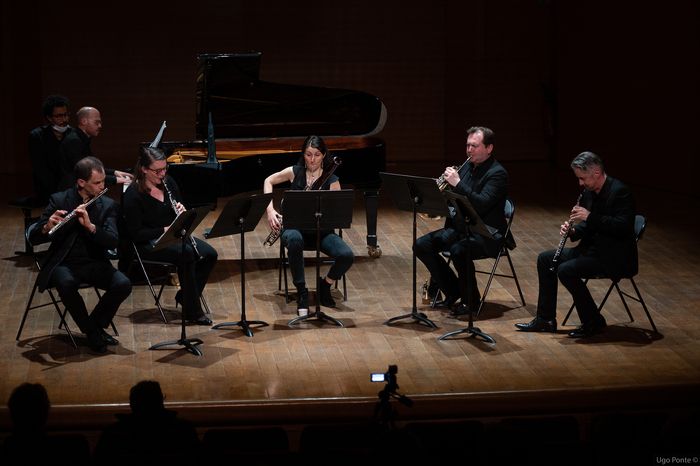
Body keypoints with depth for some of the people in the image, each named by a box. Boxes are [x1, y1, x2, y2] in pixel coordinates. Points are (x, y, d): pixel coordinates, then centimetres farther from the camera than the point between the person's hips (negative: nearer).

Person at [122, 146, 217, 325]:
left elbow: (180, 215, 15)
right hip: (148, 243, -7)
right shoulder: (133, 195, -16)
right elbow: (135, 234, -16)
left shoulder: (168, 183, 3)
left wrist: (182, 211, -9)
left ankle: (184, 296, 2)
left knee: (210, 254, -15)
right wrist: (164, 230, -23)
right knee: (187, 254, -32)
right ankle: (192, 311, -21)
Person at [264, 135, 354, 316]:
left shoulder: (331, 180, -4)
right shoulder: (295, 172, 0)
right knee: (294, 240, -40)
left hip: (321, 229, 0)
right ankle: (301, 292, -23)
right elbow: (268, 181, 14)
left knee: (347, 256, -27)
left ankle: (325, 284, 6)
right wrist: (270, 209, 1)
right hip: (294, 226, 0)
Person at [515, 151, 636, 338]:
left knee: (566, 271, -25)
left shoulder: (620, 192, -18)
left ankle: (594, 322, -9)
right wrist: (572, 230, -4)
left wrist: (589, 217, -27)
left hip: (615, 256, -10)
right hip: (591, 249, 10)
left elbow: (624, 227, -27)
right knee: (544, 259, 6)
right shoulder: (589, 192, 9)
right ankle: (545, 319, 9)